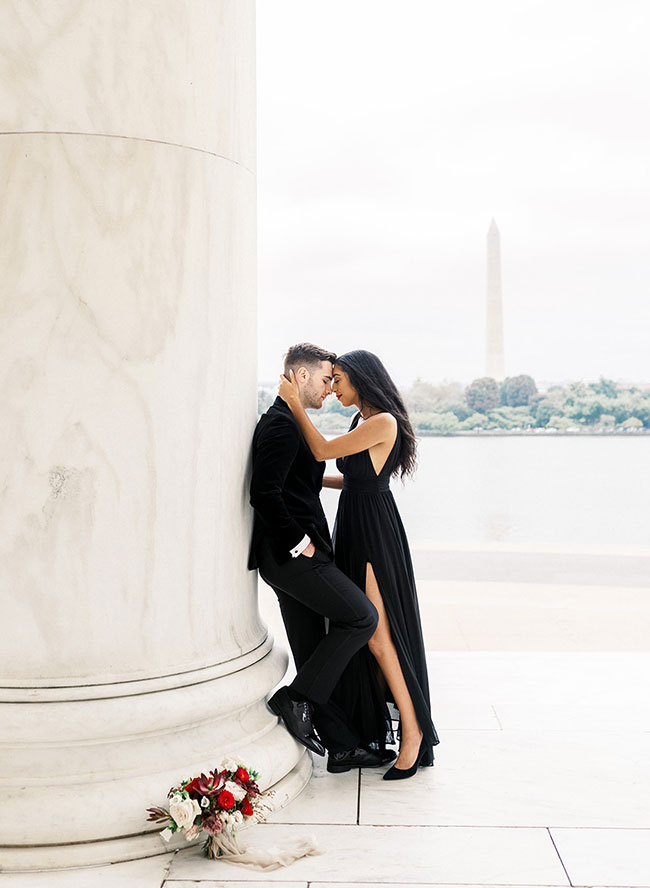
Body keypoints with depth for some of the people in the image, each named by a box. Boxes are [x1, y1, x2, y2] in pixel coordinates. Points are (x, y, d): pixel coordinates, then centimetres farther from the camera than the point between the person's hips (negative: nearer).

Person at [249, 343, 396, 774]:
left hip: (295, 555, 10)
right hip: (292, 555, -10)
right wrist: (300, 542, -16)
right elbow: (265, 494, -23)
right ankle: (297, 698, -2)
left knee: (314, 655, 11)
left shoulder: (289, 423, 19)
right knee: (362, 616, -8)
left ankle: (343, 747, 18)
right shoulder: (281, 423, -13)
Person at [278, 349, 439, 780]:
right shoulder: (363, 421, 14)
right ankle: (375, 727, 23)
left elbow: (323, 451, -17)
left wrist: (296, 404, -9)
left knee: (378, 635, -7)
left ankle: (412, 731, 3)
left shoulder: (384, 422, -15)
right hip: (355, 532, 9)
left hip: (375, 534, -9)